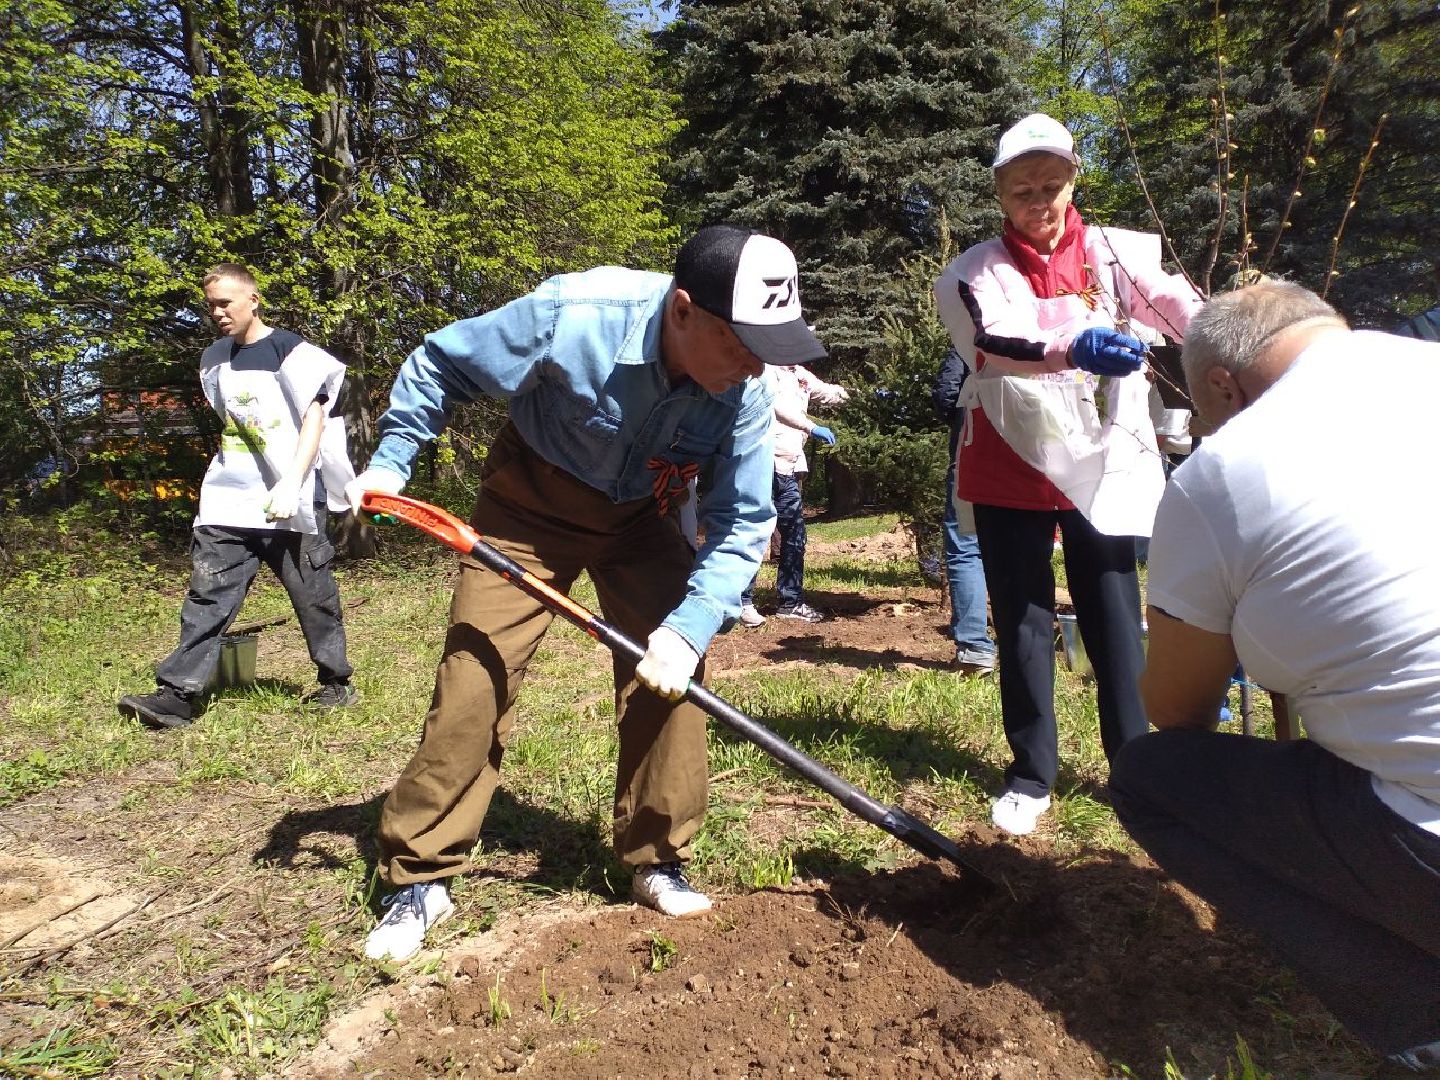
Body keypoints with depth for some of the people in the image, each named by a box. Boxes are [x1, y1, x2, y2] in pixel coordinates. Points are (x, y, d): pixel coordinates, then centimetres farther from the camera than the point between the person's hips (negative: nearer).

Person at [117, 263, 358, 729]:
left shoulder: (288, 349, -6)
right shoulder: (214, 358, 15)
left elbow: (314, 418, -14)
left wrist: (291, 483, -24)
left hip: (287, 502, -5)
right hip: (227, 501, 6)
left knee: (313, 595, 3)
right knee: (207, 594, -1)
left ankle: (336, 682, 18)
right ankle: (177, 694, -1)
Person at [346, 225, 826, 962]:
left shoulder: (745, 389, -23)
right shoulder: (570, 317, -33)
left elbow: (743, 522, -17)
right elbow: (440, 363, -16)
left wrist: (691, 626, -29)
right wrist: (389, 462, -17)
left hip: (642, 517, 3)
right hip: (531, 500, -2)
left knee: (669, 671, -8)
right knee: (475, 671, -6)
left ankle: (657, 861, 11)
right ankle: (420, 876, 10)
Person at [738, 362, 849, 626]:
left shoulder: (802, 376, 18)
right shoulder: (767, 370, -3)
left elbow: (832, 393, 26)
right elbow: (777, 404, -17)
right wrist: (812, 428, -21)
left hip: (789, 470, 8)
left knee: (794, 536, 9)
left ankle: (790, 601, 18)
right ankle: (744, 601, 4)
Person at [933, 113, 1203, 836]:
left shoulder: (1120, 254, 4)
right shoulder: (974, 273, -1)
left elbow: (1191, 316, -11)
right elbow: (992, 343, -22)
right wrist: (1074, 348, -40)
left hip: (1103, 463, 1)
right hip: (1011, 466, 0)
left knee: (1113, 618, 3)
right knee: (1022, 623, 6)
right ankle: (1031, 775, 20)